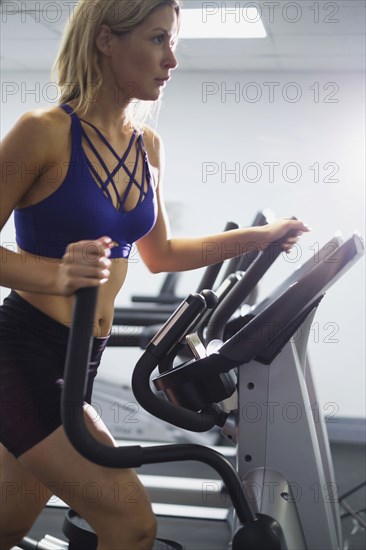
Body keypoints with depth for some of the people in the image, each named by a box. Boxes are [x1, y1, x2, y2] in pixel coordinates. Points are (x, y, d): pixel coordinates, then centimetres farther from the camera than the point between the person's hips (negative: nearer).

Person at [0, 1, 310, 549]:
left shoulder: (148, 146, 8)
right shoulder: (44, 133, -15)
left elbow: (159, 254, 19)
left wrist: (257, 236, 15)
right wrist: (60, 273, -32)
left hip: (81, 358, 7)